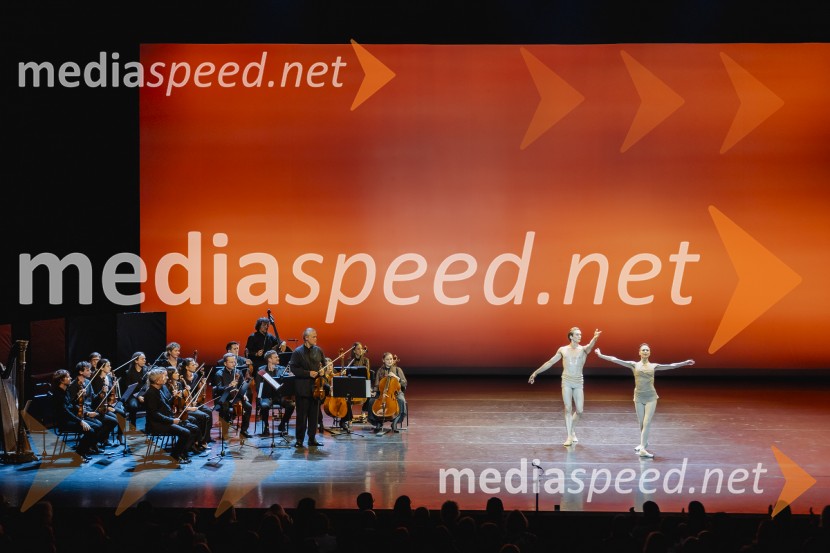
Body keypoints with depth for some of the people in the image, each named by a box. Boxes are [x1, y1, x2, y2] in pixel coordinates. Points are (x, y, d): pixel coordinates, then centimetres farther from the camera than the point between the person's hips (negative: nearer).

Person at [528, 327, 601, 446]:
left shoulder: (583, 349, -1)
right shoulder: (562, 350, 5)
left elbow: (590, 346, -26)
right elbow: (549, 363, 13)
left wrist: (595, 338, -50)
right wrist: (536, 372, 14)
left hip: (579, 383, 0)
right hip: (566, 382, 0)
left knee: (579, 411, 0)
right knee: (568, 409, -7)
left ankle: (572, 429, 27)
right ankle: (569, 436, -4)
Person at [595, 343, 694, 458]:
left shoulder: (654, 366, 4)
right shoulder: (634, 365, 3)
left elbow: (671, 366, 1)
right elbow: (615, 360, -2)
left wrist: (685, 362, -8)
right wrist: (601, 355, -7)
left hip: (651, 397, -1)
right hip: (639, 397, 1)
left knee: (646, 423, -9)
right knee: (641, 423, 10)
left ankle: (642, 448, -13)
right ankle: (644, 443, 33)